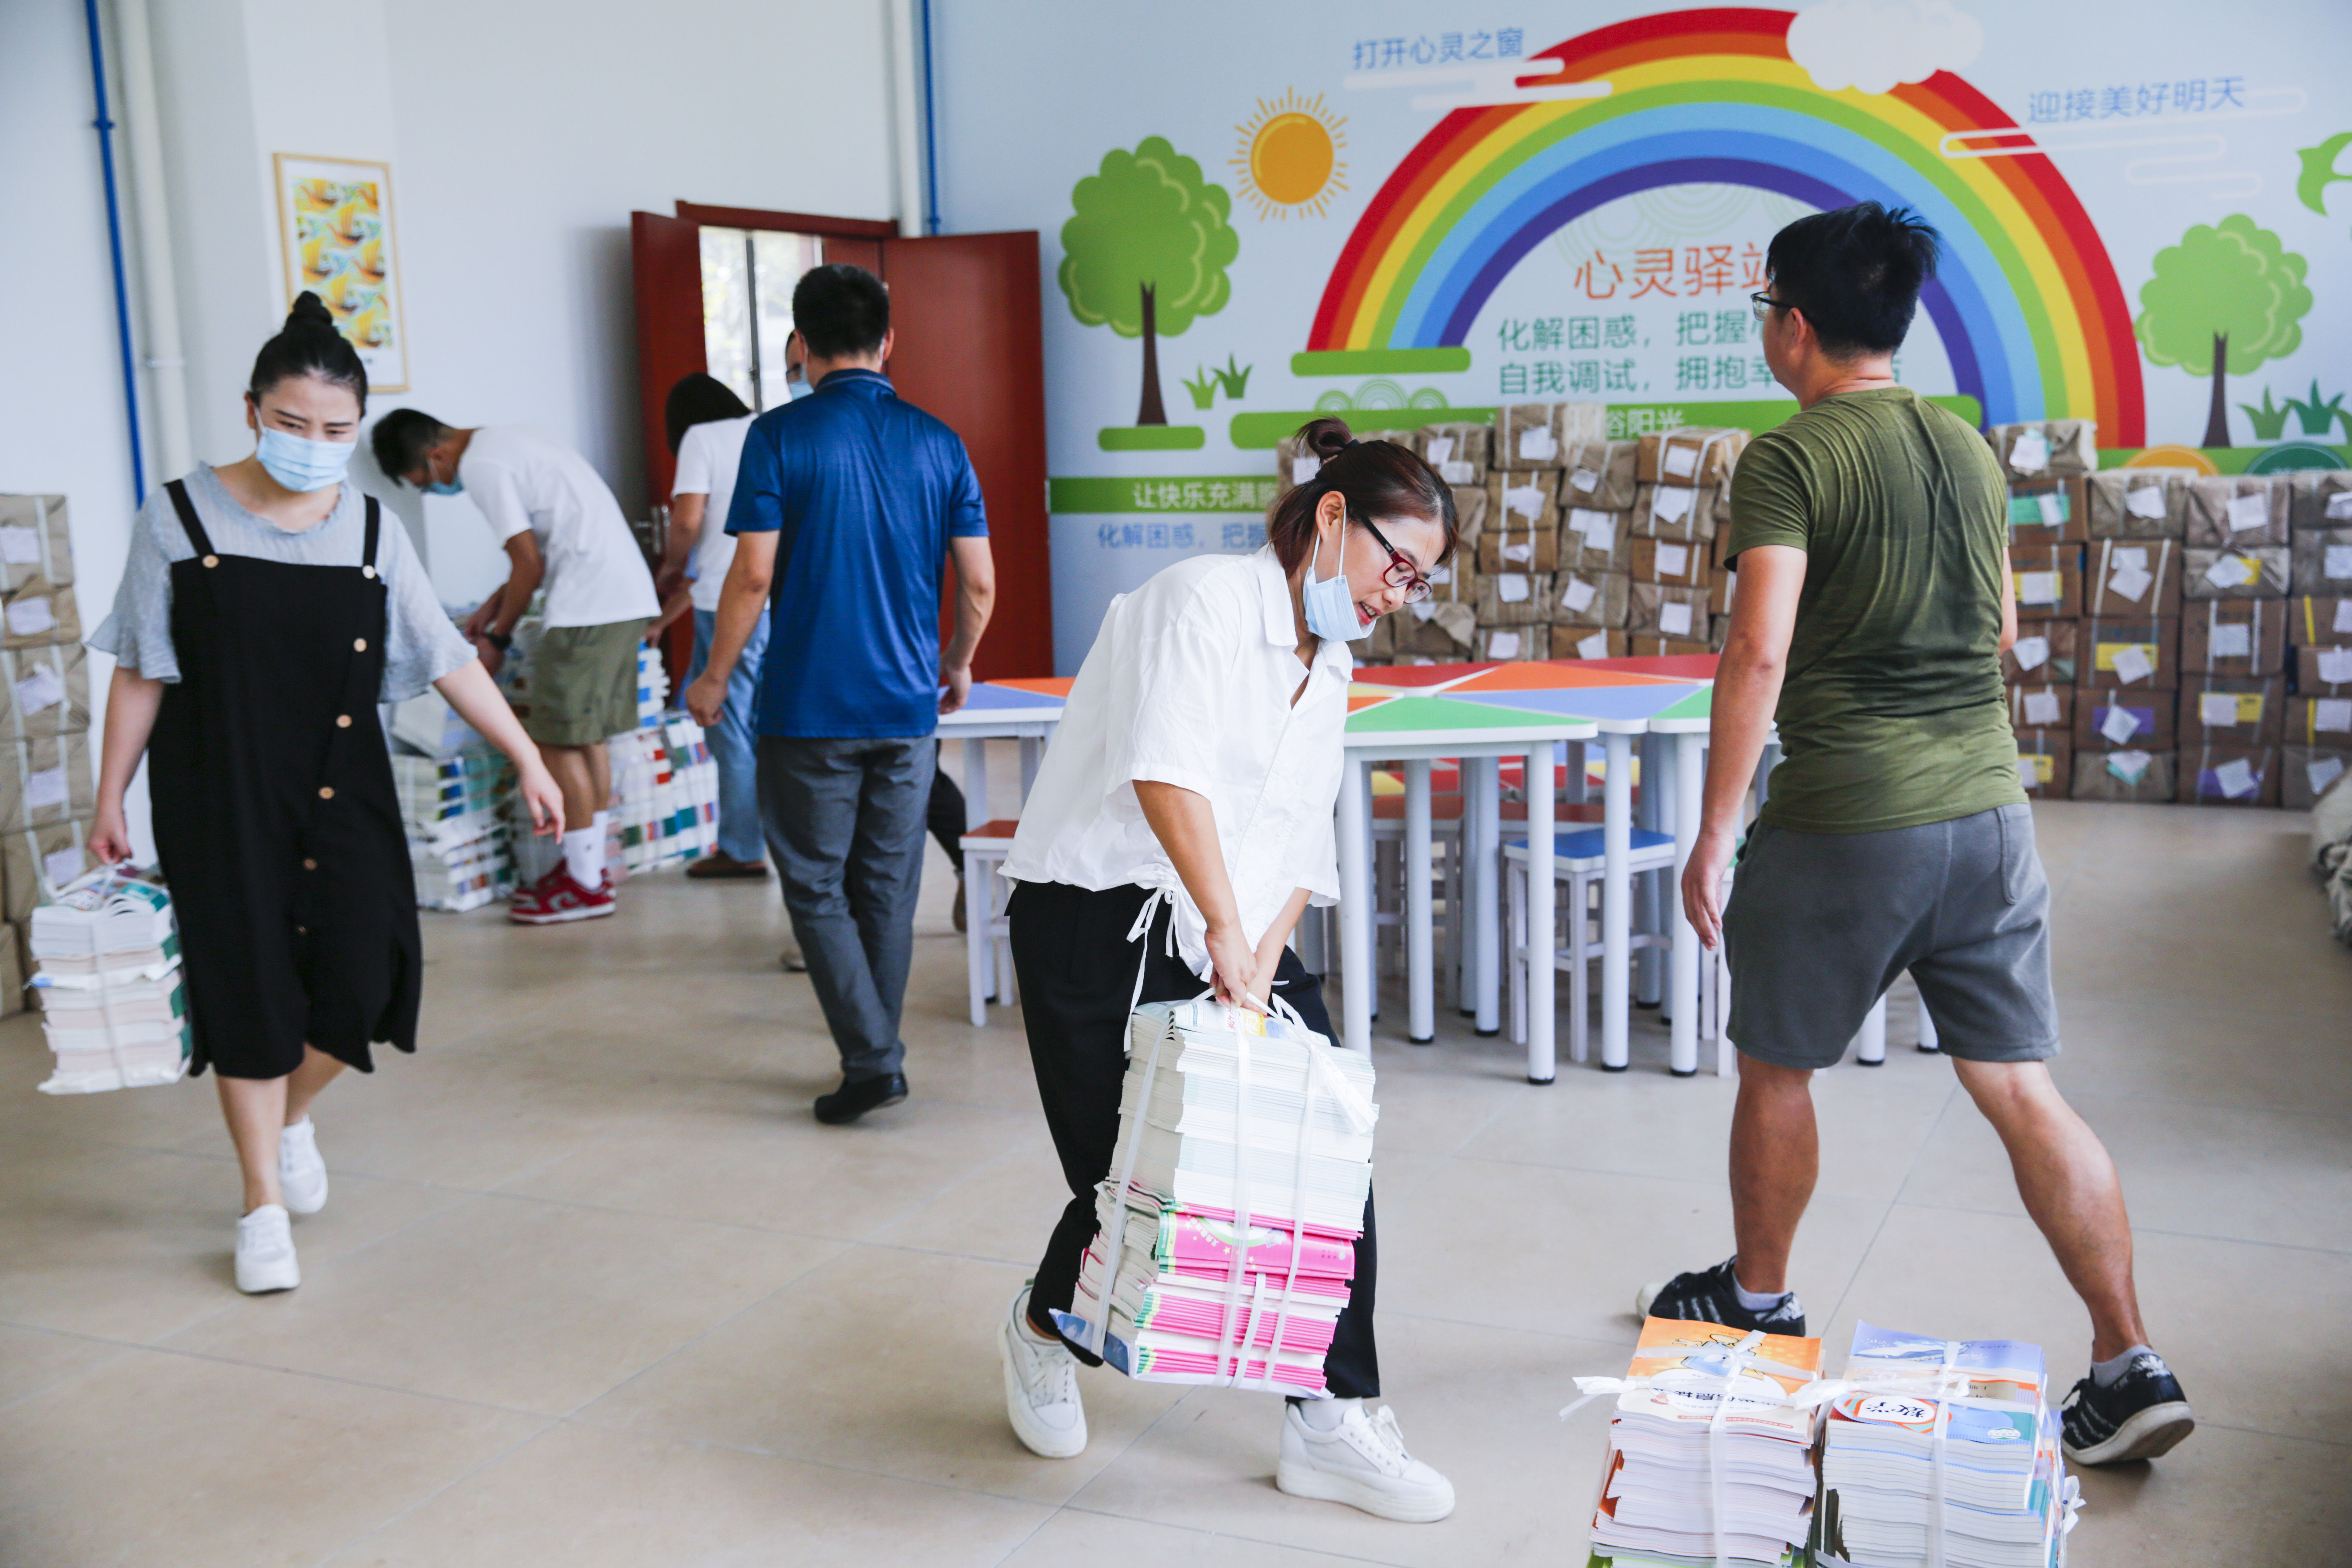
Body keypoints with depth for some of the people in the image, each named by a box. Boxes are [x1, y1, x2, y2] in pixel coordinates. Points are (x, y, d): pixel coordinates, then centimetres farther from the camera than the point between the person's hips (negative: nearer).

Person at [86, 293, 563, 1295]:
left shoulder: (370, 530, 3)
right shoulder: (181, 520, -4)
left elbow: (447, 660, 5)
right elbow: (141, 674, -1)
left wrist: (528, 760, 2)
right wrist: (110, 798, -2)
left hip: (344, 796, 3)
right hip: (222, 800, -2)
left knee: (364, 978, -5)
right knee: (251, 989, 1)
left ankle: (291, 1117, 28)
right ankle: (264, 1204, 18)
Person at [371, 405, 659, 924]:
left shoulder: (480, 466, -11)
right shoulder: (503, 440, 20)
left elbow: (529, 562, -13)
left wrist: (497, 638, -1)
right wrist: (493, 608, 24)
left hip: (587, 606, -10)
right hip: (628, 595, 10)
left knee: (559, 741, -3)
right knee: (587, 737, 16)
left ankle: (585, 883, 2)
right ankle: (589, 865, 23)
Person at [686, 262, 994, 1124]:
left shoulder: (781, 436, -7)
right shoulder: (937, 441, 4)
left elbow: (753, 574, -12)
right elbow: (979, 583, 3)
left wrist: (714, 677, 1)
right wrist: (957, 663, 21)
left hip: (810, 706, -4)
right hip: (907, 705, 4)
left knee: (817, 888, 6)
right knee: (887, 891, 13)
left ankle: (871, 1059, -2)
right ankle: (876, 1055, 21)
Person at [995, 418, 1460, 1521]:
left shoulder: (1330, 674, 14)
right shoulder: (1204, 599, -13)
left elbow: (1297, 846, 11)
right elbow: (1167, 772, -26)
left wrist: (1264, 956, -6)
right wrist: (1227, 934, -28)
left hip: (1235, 934, 8)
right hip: (1100, 923, -8)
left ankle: (1333, 1423, 8)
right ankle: (1045, 1333, 33)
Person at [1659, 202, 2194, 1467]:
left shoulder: (1790, 459, -11)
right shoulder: (1970, 448, 10)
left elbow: (1758, 659, -19)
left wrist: (1712, 840, -14)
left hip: (1846, 823, -6)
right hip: (1989, 809, 6)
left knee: (1775, 1068, 15)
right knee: (2021, 1088, 9)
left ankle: (1757, 1301, 33)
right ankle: (2132, 1366, 8)